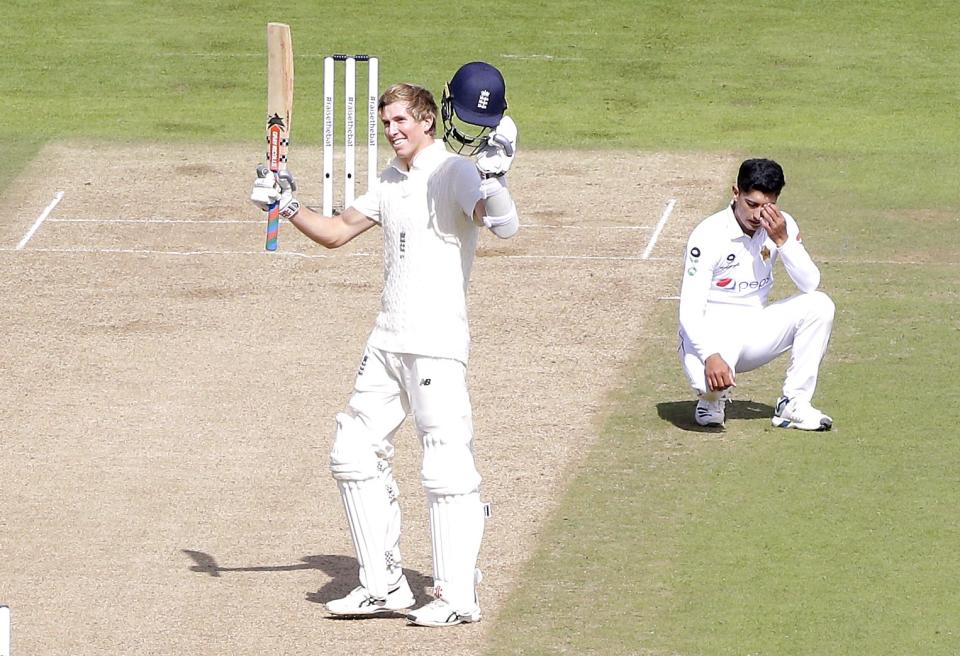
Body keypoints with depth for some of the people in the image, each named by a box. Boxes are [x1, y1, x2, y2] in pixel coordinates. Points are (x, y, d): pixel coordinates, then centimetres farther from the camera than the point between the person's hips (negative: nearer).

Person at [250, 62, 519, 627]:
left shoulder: (456, 172, -10)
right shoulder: (393, 180, 16)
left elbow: (504, 225, -27)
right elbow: (336, 232, 24)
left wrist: (495, 177, -45)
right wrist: (287, 204, 11)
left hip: (438, 342, -9)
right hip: (388, 341, 9)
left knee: (447, 468, -10)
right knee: (355, 453, 10)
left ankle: (458, 596, -5)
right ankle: (383, 586, 17)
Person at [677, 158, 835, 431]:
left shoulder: (781, 225, -4)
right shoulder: (709, 235, -19)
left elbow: (810, 285, -11)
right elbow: (690, 310, -25)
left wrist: (782, 240, -24)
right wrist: (711, 355, -40)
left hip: (755, 332, 5)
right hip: (711, 335, -5)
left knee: (819, 305, -17)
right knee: (713, 377, -38)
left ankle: (794, 404, -9)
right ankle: (712, 398, 4)